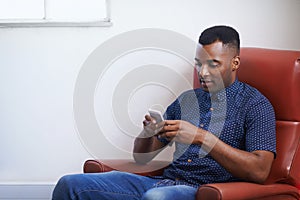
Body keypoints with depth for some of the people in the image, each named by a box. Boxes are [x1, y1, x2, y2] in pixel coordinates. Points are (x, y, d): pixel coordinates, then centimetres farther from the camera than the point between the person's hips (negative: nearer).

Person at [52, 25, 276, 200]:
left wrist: (202, 137, -20)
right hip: (165, 182, 6)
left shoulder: (255, 105, 2)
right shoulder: (186, 99, 21)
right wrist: (147, 133, -4)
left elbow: (260, 171, -14)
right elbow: (142, 157, 21)